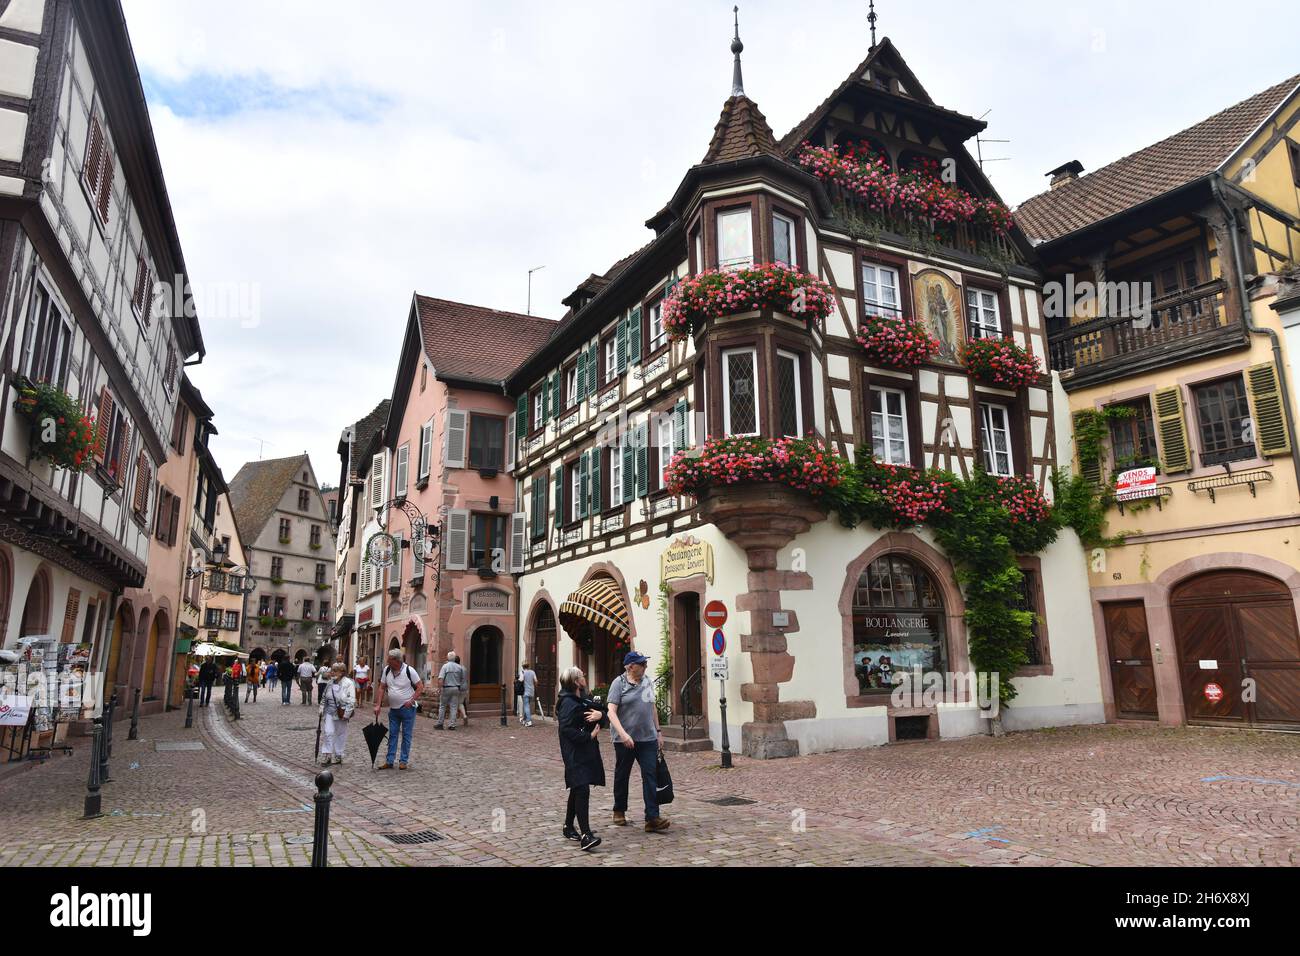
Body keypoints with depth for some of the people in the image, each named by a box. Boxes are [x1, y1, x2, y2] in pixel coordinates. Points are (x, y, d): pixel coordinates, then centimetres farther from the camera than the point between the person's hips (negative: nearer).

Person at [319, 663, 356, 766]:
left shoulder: (348, 683, -15)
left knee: (341, 735, 7)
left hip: (341, 714, -4)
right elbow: (324, 697, 17)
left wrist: (346, 714, -19)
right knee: (328, 732, -2)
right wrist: (322, 709, 10)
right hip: (329, 712, 4)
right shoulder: (330, 683, 4)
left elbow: (351, 701, -17)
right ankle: (326, 755, 6)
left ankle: (338, 756, 20)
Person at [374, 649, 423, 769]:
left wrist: (411, 700, -18)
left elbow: (420, 687, -11)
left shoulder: (409, 670, -17)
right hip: (393, 709, 5)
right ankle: (389, 761, 16)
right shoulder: (387, 670, -2)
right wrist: (378, 705, 0)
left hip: (407, 709, -5)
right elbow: (382, 688, 5)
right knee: (392, 735, 9)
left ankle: (404, 761, 11)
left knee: (406, 735, 3)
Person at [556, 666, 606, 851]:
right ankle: (585, 835, -20)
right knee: (582, 790, -17)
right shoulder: (568, 702, -13)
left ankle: (569, 827, 31)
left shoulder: (585, 700, 14)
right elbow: (566, 729, -22)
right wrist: (589, 736, -20)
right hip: (575, 754, -9)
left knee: (577, 790, 18)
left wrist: (600, 715, -10)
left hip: (588, 751, 9)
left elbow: (605, 721, 13)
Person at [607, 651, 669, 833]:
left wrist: (658, 731, 17)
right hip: (625, 740, -4)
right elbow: (611, 712, -15)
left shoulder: (647, 683, 10)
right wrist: (623, 734, -26)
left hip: (648, 738, 4)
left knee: (650, 776, -5)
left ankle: (652, 818, -5)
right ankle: (619, 812, 30)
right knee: (622, 776, 11)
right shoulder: (619, 683, -8)